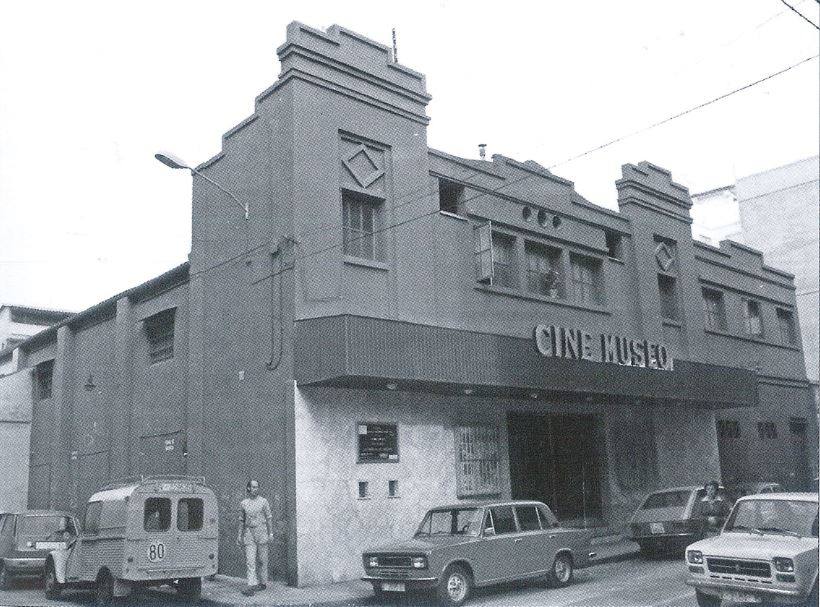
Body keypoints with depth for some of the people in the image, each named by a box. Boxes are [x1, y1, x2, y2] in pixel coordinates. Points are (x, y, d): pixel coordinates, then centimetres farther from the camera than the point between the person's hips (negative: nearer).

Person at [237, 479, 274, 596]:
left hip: (261, 531, -2)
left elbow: (269, 518, 1)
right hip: (249, 533, 2)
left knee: (262, 559, 5)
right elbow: (241, 520, 13)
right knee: (250, 560, -7)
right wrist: (240, 535, 10)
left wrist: (271, 533, -4)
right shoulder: (243, 503, 7)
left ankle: (263, 583, 18)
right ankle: (252, 586, -12)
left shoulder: (263, 501, 0)